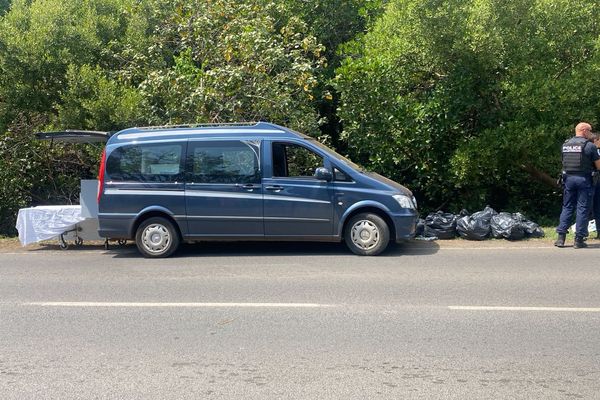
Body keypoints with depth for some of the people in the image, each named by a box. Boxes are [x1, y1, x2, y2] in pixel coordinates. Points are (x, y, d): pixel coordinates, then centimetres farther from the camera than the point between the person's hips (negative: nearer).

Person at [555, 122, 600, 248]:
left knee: (567, 207, 11)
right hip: (584, 179, -4)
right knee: (583, 209, 2)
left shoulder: (565, 144, 7)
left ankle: (561, 238, 7)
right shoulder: (590, 145, -8)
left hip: (569, 178, 4)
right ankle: (579, 240, 3)